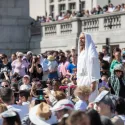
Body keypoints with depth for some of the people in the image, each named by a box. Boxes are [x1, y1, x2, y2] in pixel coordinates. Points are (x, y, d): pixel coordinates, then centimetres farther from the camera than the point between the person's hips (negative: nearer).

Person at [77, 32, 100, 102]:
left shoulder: (91, 51, -9)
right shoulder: (81, 52, 17)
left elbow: (94, 67, -15)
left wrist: (93, 82, -20)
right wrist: (78, 80, 18)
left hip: (89, 80, -9)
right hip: (81, 80, 9)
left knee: (89, 99, -11)